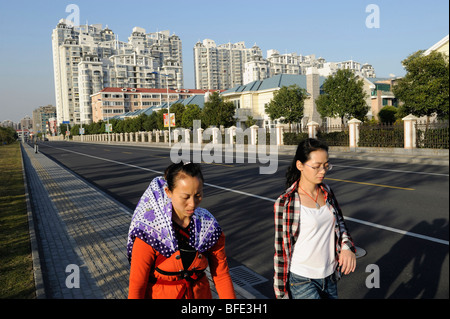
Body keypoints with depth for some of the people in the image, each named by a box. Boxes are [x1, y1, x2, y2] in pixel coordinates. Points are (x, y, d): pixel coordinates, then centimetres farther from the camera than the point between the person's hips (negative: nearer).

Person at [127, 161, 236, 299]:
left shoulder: (210, 228, -13)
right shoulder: (150, 232, -24)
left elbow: (221, 275, -5)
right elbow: (136, 285, -17)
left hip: (200, 293, 3)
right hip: (160, 295, -3)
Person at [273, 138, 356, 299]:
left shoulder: (326, 191, 0)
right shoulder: (285, 203, -17)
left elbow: (339, 221, 14)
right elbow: (280, 248, -10)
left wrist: (347, 246, -7)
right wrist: (281, 291, -3)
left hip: (329, 277, 6)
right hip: (302, 280, -6)